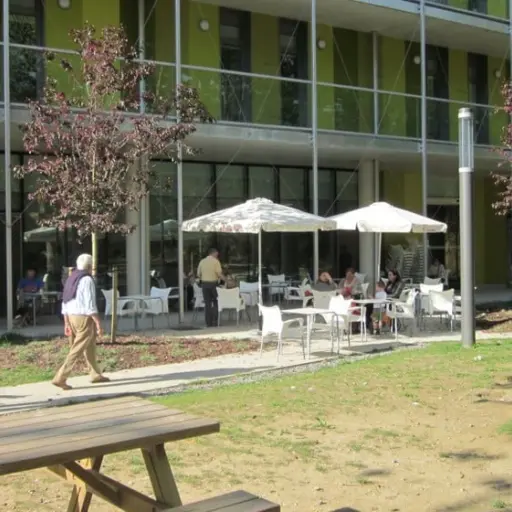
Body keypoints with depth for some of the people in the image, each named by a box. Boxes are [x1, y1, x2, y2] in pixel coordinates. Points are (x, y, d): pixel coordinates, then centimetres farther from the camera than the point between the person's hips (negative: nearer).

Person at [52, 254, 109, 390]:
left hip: (72, 317, 9)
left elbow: (65, 303, 12)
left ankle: (96, 374, 30)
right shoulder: (87, 280, -15)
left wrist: (67, 324, 16)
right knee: (77, 351, -7)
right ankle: (60, 378, -11)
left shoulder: (71, 279, 11)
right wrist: (98, 324, -16)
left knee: (90, 346, 21)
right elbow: (90, 305, -20)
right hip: (84, 318, -9)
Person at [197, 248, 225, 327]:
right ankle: (214, 322, 3)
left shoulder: (202, 261, 7)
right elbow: (219, 274, -15)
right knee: (216, 303, 8)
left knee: (207, 304, 8)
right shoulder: (216, 261, -7)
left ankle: (208, 323, 7)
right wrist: (226, 280, -4)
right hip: (213, 283, -4)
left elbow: (198, 275, 8)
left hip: (204, 284, 4)